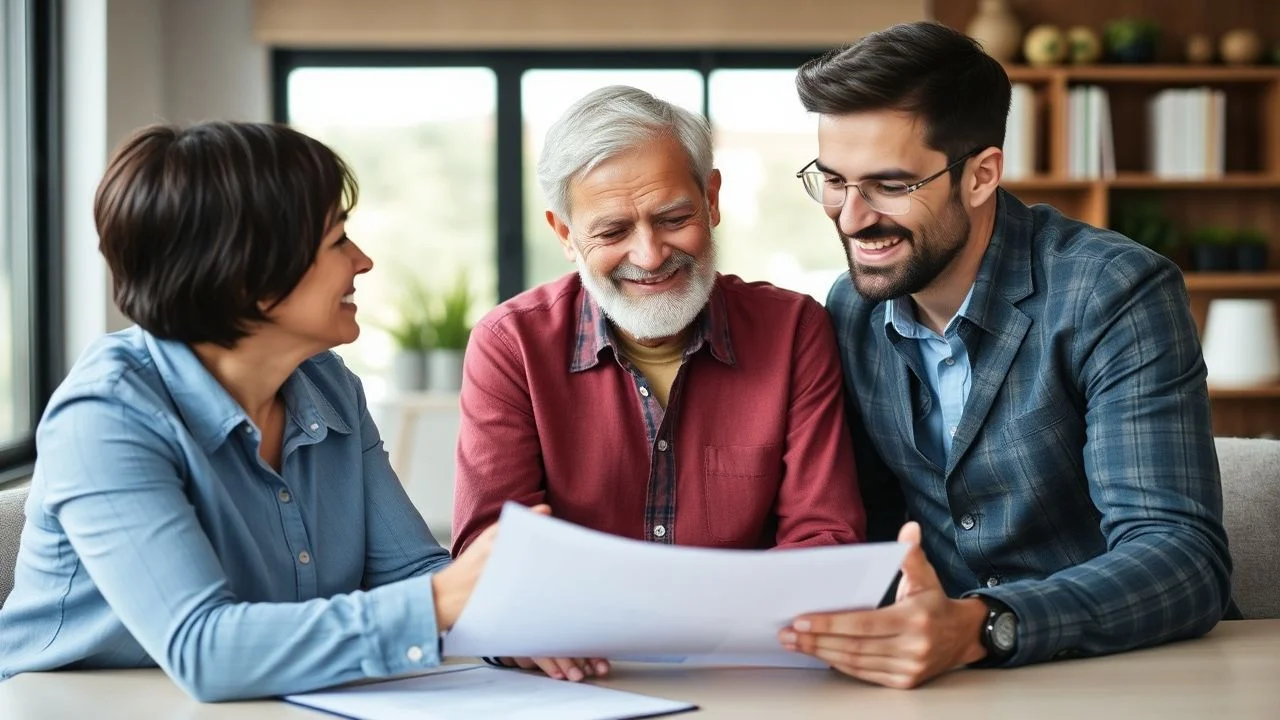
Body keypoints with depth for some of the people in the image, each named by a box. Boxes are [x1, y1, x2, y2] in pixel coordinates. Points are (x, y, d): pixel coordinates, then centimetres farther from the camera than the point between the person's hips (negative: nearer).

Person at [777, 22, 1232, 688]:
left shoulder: (1116, 297, -14)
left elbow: (1186, 558, -21)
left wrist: (976, 628, -36)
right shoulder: (848, 311, 3)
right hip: (939, 681, 4)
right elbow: (874, 523, 9)